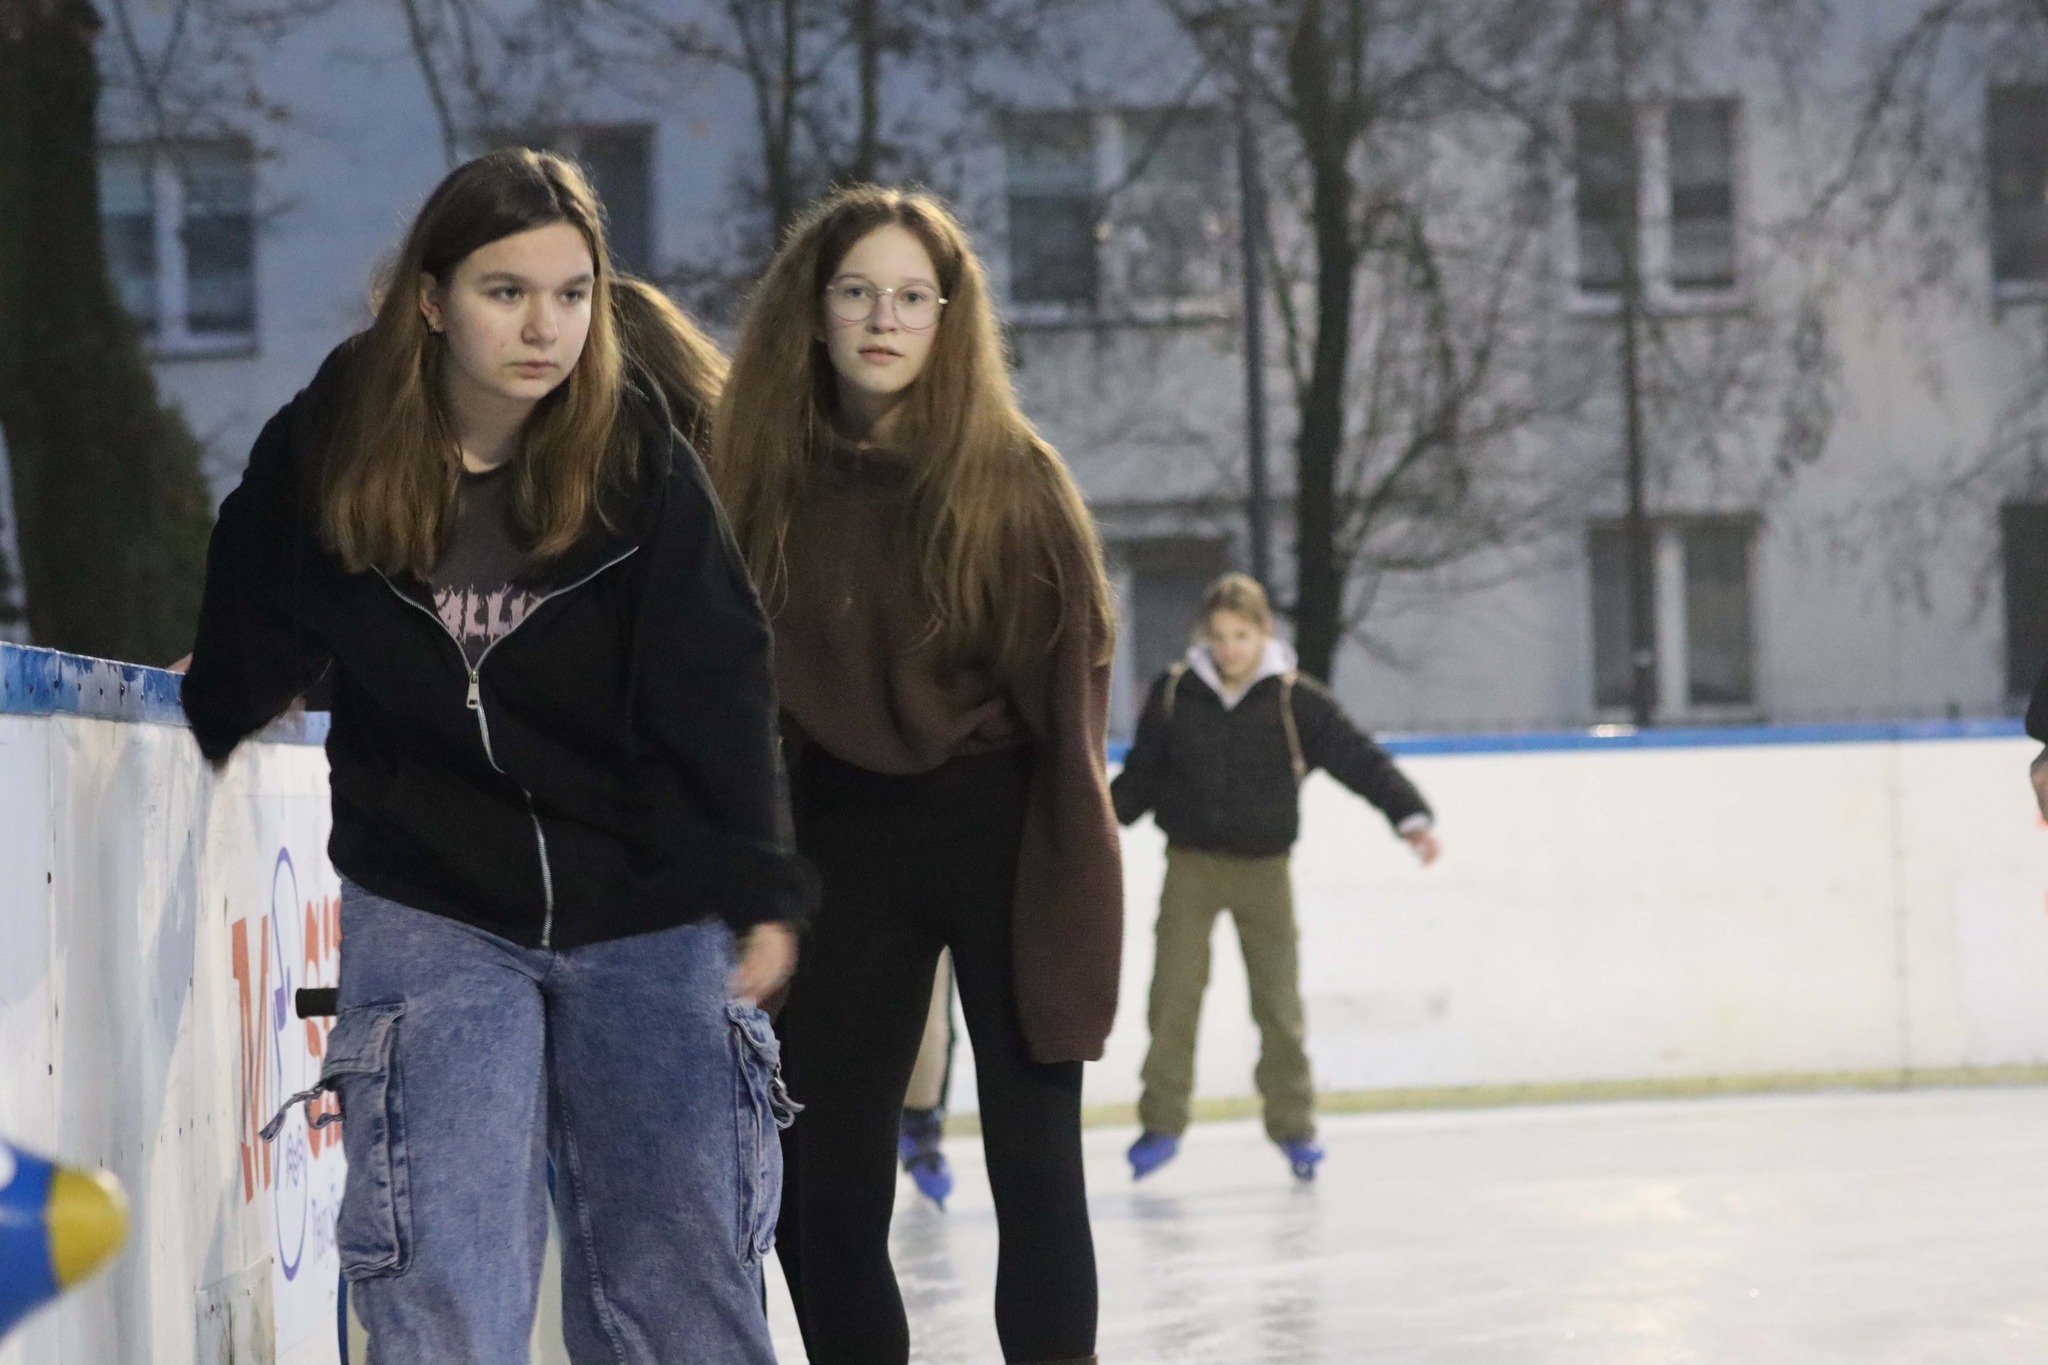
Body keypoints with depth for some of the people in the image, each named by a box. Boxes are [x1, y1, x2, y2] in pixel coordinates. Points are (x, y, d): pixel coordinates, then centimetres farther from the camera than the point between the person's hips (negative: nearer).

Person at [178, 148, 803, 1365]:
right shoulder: (326, 451, -8)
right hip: (434, 918, 0)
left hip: (645, 918, 0)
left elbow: (715, 683, -8)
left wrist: (755, 886, -11)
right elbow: (252, 649, 10)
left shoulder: (639, 454, -9)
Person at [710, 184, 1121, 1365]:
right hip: (842, 845, 3)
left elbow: (1068, 687, -6)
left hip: (1000, 835, -3)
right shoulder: (767, 474, -1)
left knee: (1035, 1167, 1)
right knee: (821, 1187, 4)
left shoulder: (1011, 474, -7)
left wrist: (1073, 893, -10)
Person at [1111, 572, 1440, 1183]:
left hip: (1262, 867, -1)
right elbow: (1140, 775, 8)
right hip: (1191, 863, 1)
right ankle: (1161, 1124, 8)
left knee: (1279, 1004, 1)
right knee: (1173, 996, -3)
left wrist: (1410, 815, -20)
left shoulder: (1295, 700, -6)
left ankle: (1293, 1126, 15)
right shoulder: (1174, 694, -1)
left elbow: (1359, 759, -10)